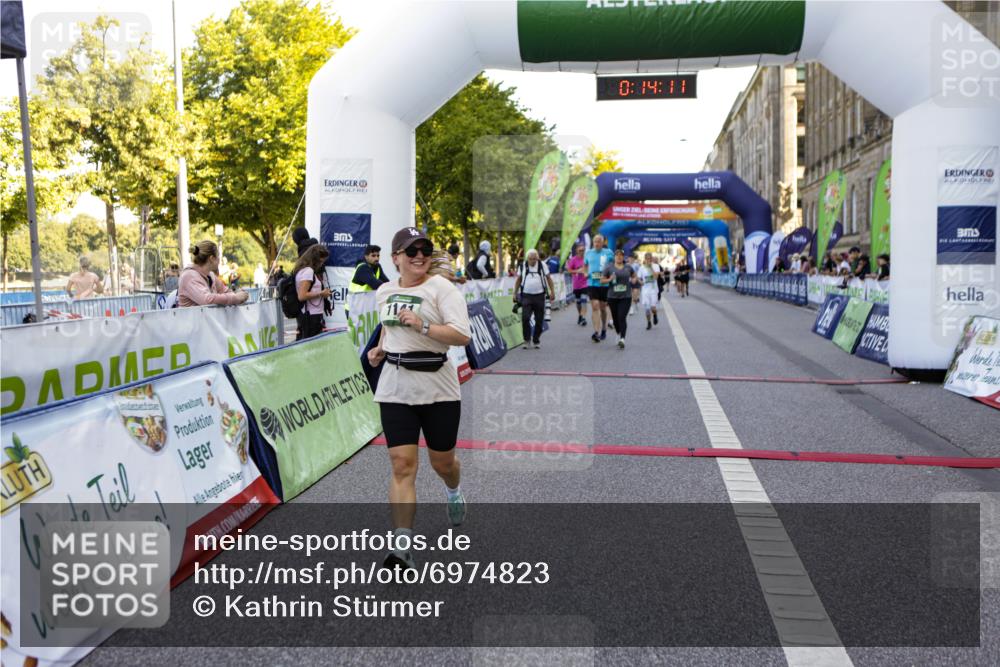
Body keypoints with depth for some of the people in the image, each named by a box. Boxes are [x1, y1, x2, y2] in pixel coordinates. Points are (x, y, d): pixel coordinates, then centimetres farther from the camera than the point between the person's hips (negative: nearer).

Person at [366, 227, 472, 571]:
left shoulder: (441, 288, -8)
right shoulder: (384, 291, 10)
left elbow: (463, 335, -17)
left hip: (437, 388, -3)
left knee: (442, 461, 12)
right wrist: (380, 349, 12)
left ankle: (453, 491, 50)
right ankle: (402, 546, -5)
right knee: (402, 465, -6)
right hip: (395, 389, 3)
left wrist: (422, 326, -26)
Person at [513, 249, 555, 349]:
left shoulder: (542, 265, 2)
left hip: (539, 296, 0)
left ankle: (536, 341, 18)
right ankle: (527, 340, 0)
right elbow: (518, 280, 13)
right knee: (525, 318, -13)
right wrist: (515, 293, 10)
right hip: (526, 296, 0)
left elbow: (548, 278, 7)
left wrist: (552, 291, 0)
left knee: (539, 320, 4)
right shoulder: (523, 266, 4)